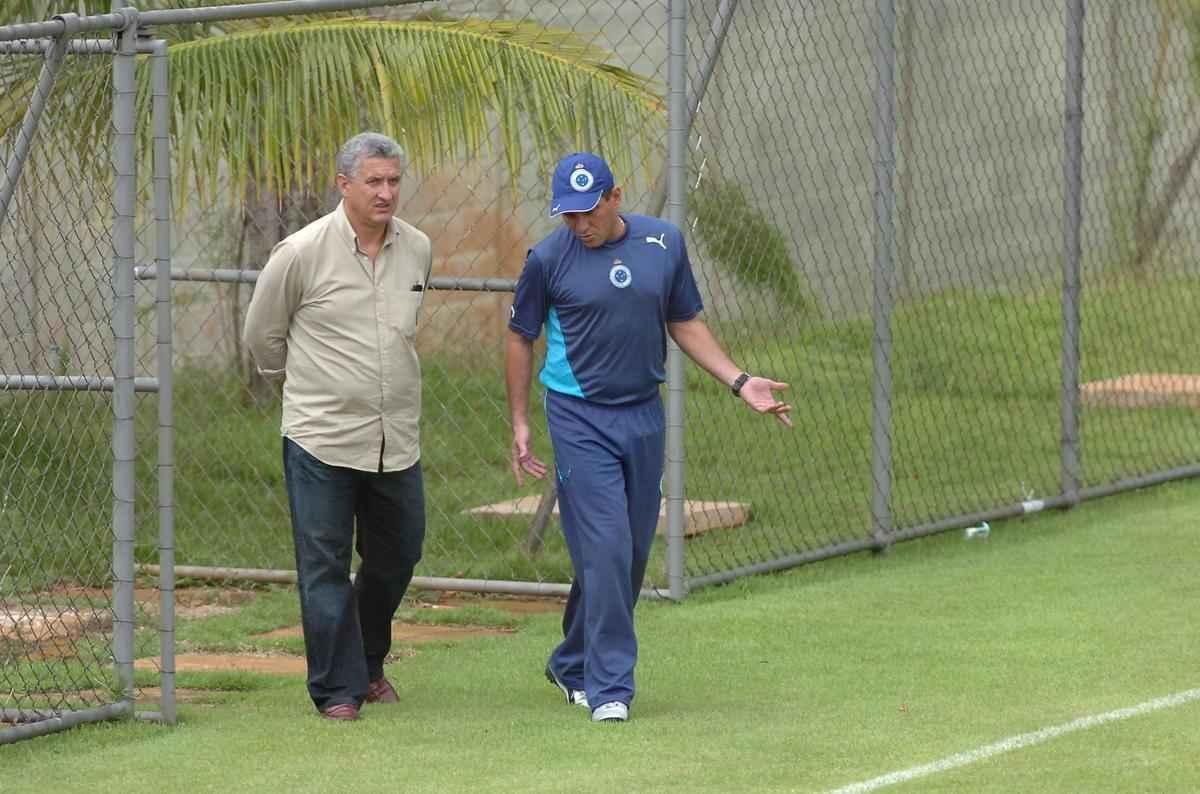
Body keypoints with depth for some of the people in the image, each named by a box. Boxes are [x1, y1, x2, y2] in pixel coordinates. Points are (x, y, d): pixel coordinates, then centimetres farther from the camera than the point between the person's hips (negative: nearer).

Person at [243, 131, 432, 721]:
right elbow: (262, 333, 4)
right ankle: (337, 689, 3)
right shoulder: (302, 252, -10)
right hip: (321, 437, -5)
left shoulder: (417, 250, 6)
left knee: (396, 556, 13)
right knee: (324, 566, -3)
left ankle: (369, 665, 33)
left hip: (396, 439, 5)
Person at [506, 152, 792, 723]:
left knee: (633, 553, 9)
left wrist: (739, 382, 2)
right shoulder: (549, 258, -7)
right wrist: (520, 423, 2)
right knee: (605, 549, -13)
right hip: (580, 419, -4)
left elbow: (685, 324, 12)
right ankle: (608, 687, -9)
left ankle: (572, 666, 26)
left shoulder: (664, 243, 1)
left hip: (644, 416, 4)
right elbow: (521, 338, 4)